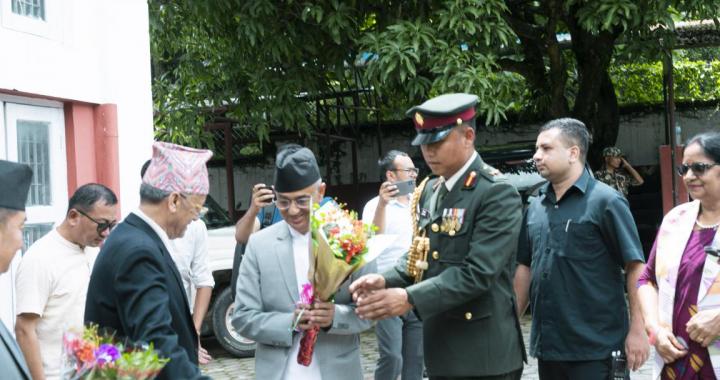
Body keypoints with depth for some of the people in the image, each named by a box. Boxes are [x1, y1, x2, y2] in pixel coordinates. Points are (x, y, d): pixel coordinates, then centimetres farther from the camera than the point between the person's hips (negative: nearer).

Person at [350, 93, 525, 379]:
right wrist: (387, 281, -5)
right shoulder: (429, 191, 10)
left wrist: (410, 299, -25)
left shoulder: (497, 194, -14)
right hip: (440, 350, 7)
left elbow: (478, 272, -22)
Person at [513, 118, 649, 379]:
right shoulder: (535, 206, 9)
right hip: (546, 343, 6)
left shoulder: (605, 201, -7)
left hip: (595, 346, -6)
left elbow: (635, 268, -9)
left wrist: (637, 331, -13)